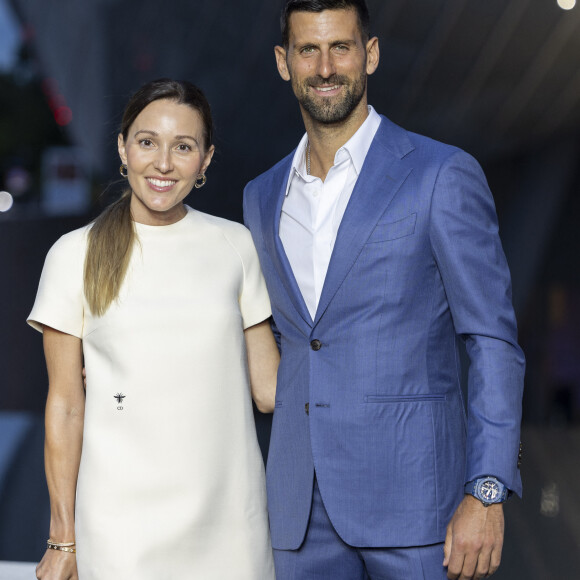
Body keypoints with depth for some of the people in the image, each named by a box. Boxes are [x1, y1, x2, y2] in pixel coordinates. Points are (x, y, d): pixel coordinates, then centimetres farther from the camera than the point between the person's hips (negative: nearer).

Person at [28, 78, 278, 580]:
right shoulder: (76, 256, -1)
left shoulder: (234, 245, 5)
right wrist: (63, 539, 1)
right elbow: (65, 404, 1)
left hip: (228, 511, 2)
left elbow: (269, 386, 8)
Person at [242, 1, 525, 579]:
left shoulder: (443, 177, -3)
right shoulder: (262, 197, 14)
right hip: (301, 507, 5)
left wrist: (485, 494, -14)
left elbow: (493, 342, -6)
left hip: (413, 498, -5)